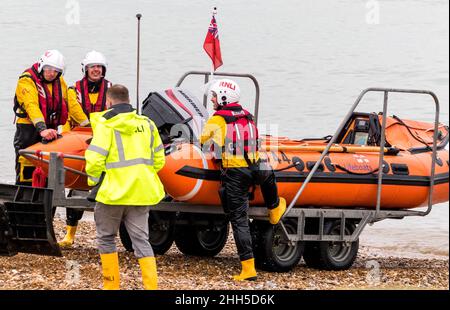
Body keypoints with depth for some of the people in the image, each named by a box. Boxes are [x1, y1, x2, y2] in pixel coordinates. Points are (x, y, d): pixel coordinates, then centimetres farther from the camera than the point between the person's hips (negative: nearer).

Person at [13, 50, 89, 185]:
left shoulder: (59, 81, 9)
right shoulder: (27, 80, -13)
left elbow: (71, 104, 17)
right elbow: (31, 106, -27)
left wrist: (87, 124, 14)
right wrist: (42, 129, -40)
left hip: (50, 130, 6)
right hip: (29, 129, -6)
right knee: (26, 171, -7)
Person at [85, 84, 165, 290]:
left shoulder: (106, 124, -8)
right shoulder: (146, 124, 8)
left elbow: (94, 160, -16)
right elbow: (158, 160, 13)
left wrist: (93, 182, 1)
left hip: (113, 192, -4)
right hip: (141, 192, 4)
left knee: (106, 238, 12)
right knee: (141, 240, 5)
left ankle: (111, 285, 13)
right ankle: (151, 286, -7)